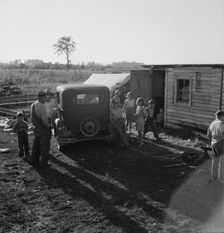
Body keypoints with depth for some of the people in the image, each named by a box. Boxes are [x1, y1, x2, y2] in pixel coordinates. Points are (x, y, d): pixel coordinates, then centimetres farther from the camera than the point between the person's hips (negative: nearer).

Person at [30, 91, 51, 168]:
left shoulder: (33, 104, 6)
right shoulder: (41, 106, -24)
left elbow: (32, 118, 12)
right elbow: (44, 119, -26)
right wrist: (48, 125, -9)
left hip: (36, 128, 9)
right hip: (43, 129, -9)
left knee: (36, 145, 17)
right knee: (45, 146, 3)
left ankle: (35, 161, 28)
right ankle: (43, 163, 10)